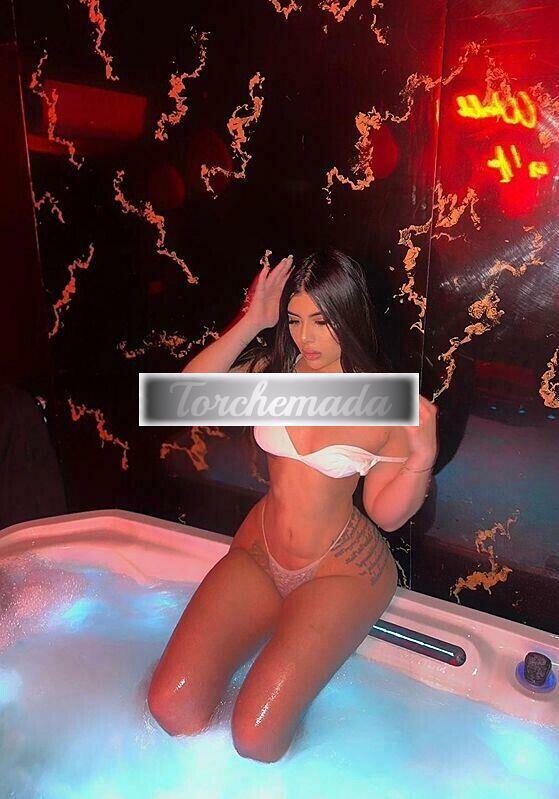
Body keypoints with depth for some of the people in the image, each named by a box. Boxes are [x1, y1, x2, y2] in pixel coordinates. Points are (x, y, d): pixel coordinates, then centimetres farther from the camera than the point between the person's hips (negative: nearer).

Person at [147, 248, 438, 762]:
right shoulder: (277, 371, -2)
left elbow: (387, 514, -6)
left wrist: (422, 458, -25)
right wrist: (252, 323, -11)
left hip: (342, 570, -3)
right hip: (258, 551, 4)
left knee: (256, 738, -13)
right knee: (172, 707, -4)